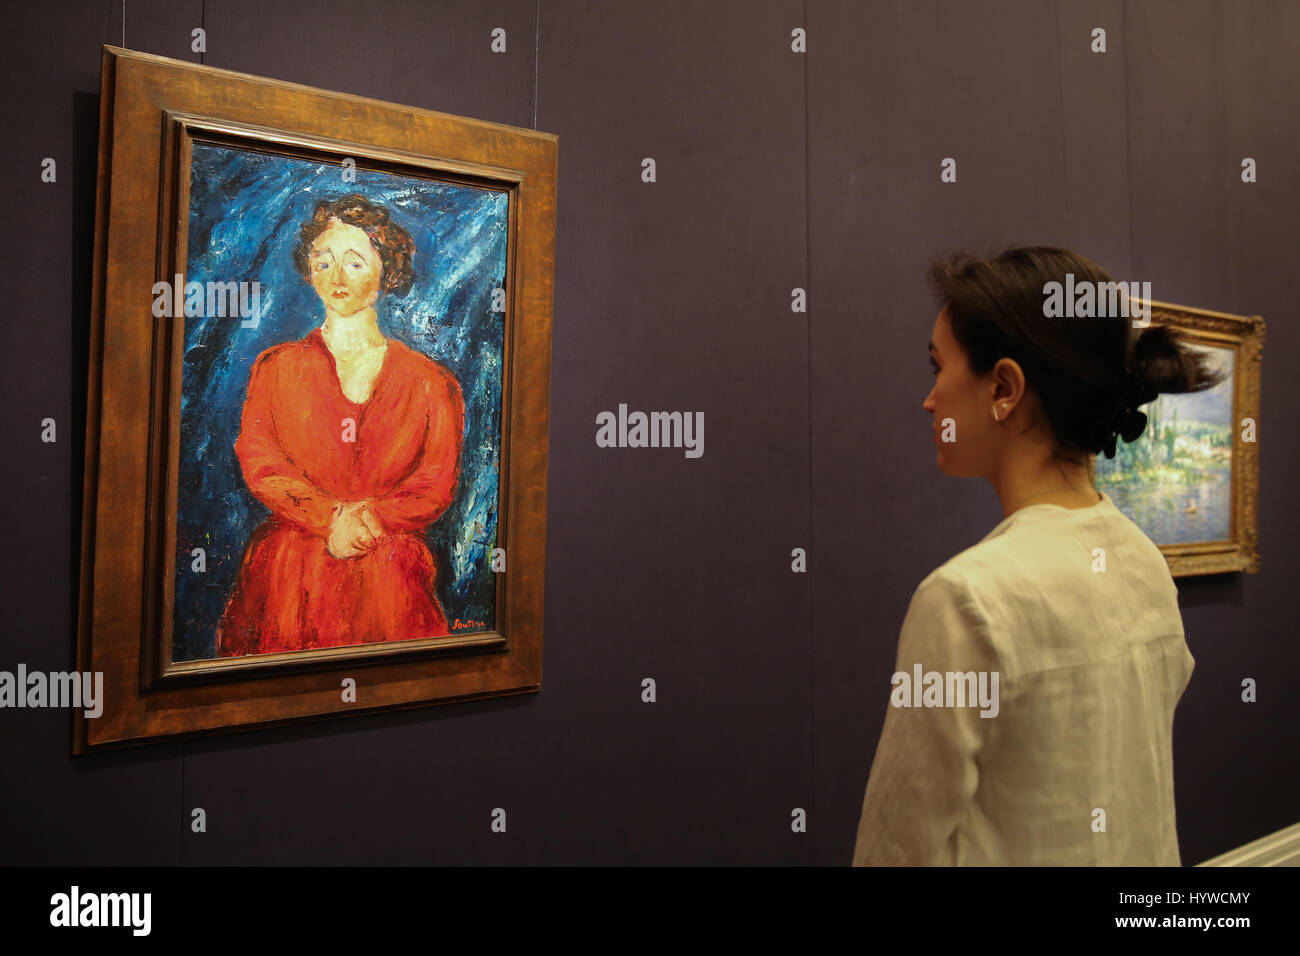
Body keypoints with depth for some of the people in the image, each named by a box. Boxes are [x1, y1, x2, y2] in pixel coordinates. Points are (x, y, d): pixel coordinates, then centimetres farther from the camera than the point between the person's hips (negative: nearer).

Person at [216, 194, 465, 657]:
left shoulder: (430, 382, 8)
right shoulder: (276, 367, 12)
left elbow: (439, 481, 0)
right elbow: (258, 462, 1)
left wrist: (368, 517, -15)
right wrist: (328, 519, -14)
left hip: (390, 573, 0)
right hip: (291, 570, 1)